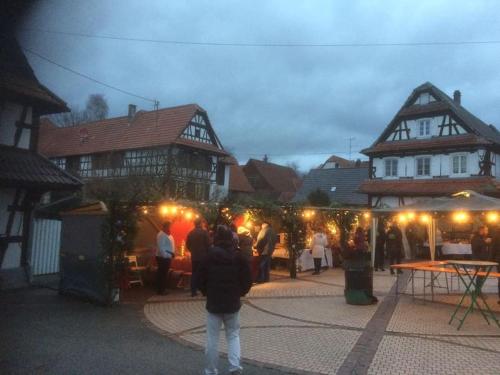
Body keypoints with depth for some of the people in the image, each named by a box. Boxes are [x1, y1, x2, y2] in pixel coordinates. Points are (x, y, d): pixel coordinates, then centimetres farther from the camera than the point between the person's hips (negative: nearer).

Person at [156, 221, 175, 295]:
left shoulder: (168, 235, 15)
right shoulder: (161, 235, -15)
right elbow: (160, 247, -22)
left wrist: (172, 253, 8)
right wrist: (166, 255, -23)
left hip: (167, 257, 10)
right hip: (163, 257, -10)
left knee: (164, 274, 14)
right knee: (162, 274, -4)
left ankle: (163, 289, 21)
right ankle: (160, 290, 2)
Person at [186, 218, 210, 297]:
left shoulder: (190, 233, 3)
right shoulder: (204, 232, -10)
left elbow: (187, 245, 8)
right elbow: (208, 244, -11)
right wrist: (207, 253, 5)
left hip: (194, 257, 4)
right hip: (203, 256, -4)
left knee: (194, 274, 9)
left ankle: (193, 291, 9)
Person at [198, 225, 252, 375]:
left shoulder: (209, 257, -8)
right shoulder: (238, 257, -5)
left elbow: (201, 280, -2)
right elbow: (247, 281, -3)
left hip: (213, 303, -1)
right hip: (233, 303, 1)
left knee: (212, 339, 9)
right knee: (233, 335, 16)